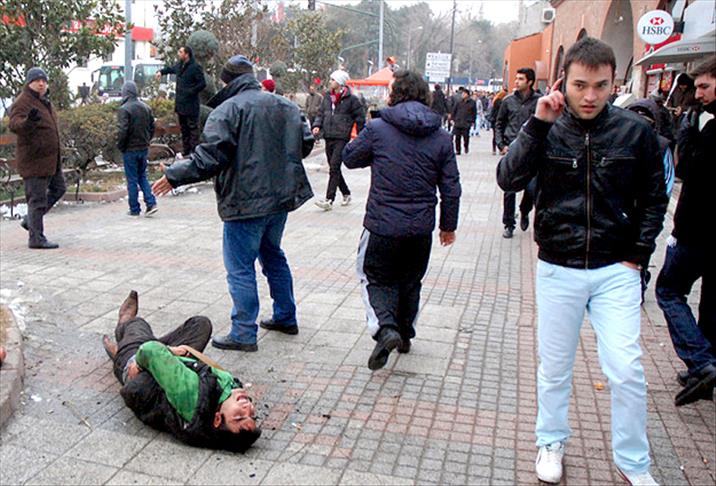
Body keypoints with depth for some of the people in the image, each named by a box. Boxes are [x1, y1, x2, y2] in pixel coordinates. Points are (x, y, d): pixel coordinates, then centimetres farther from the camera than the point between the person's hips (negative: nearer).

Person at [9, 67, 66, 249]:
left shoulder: (45, 101, 15)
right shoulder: (22, 102, -14)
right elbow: (15, 125, -30)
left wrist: (56, 154, 30)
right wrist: (29, 121, -52)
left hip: (50, 158, 9)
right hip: (34, 159, -9)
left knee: (58, 188, 18)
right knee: (37, 198, -4)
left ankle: (30, 220, 26)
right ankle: (36, 238, 4)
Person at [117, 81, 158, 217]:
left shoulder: (124, 109, -16)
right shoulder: (146, 108, 6)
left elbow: (122, 131, -20)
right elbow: (152, 128, 11)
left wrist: (120, 146, -6)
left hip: (130, 150, -6)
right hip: (144, 148, 6)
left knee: (132, 180, 3)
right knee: (142, 176, 17)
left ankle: (134, 209, 10)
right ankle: (151, 203, 5)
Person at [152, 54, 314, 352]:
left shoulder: (227, 110, -12)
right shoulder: (285, 105, 10)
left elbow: (211, 155, -19)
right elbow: (305, 143, 15)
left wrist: (175, 175, -9)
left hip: (246, 202, -8)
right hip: (282, 196, 8)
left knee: (240, 267, 0)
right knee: (273, 255, 22)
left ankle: (244, 333, 4)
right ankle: (285, 317, 30)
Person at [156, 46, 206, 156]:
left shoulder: (195, 67, -14)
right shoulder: (179, 65, 11)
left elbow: (202, 84, -17)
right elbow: (171, 69, 34)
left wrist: (191, 91, -21)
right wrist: (161, 71, 19)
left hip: (191, 105, -9)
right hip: (180, 103, 9)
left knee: (193, 127, -4)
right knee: (184, 128, 16)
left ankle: (194, 151, 0)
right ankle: (186, 150, 27)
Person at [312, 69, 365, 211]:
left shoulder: (351, 99, -5)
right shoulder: (327, 97, 12)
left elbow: (360, 117, -1)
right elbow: (321, 113, 20)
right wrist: (317, 125, 0)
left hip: (342, 138, -7)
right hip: (328, 137, 7)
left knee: (334, 169, -13)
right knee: (334, 169, 12)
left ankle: (329, 200, -13)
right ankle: (346, 194, 29)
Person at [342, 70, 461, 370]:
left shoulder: (377, 129, -9)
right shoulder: (442, 138, 0)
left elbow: (350, 158, 5)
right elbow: (451, 188, 3)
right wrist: (448, 225, 15)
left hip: (382, 224, -3)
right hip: (421, 227, 3)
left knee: (375, 279, 11)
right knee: (410, 281, 21)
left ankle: (385, 328, -12)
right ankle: (405, 334, 32)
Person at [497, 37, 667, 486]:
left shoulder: (635, 131, -4)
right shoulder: (548, 130, -4)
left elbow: (654, 199, 7)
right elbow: (509, 180, -17)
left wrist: (638, 255, 1)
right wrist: (538, 124, -22)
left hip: (616, 271, 0)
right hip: (558, 270, 1)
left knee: (627, 370, -3)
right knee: (554, 368, 13)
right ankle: (551, 441, 36)